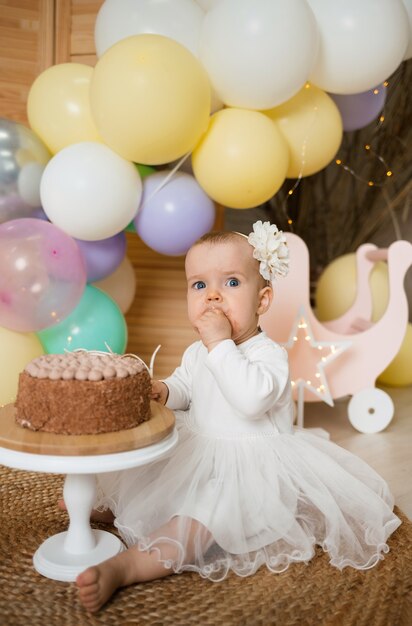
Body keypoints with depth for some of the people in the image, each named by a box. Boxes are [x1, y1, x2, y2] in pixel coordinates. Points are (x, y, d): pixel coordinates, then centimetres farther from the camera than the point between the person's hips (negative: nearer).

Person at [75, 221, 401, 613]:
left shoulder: (269, 354, -19)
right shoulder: (196, 352, 5)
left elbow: (252, 398, -40)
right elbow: (184, 387, 22)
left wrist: (220, 344, -37)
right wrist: (164, 392, -2)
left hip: (249, 468, -8)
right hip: (195, 454, 9)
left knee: (201, 520, -29)